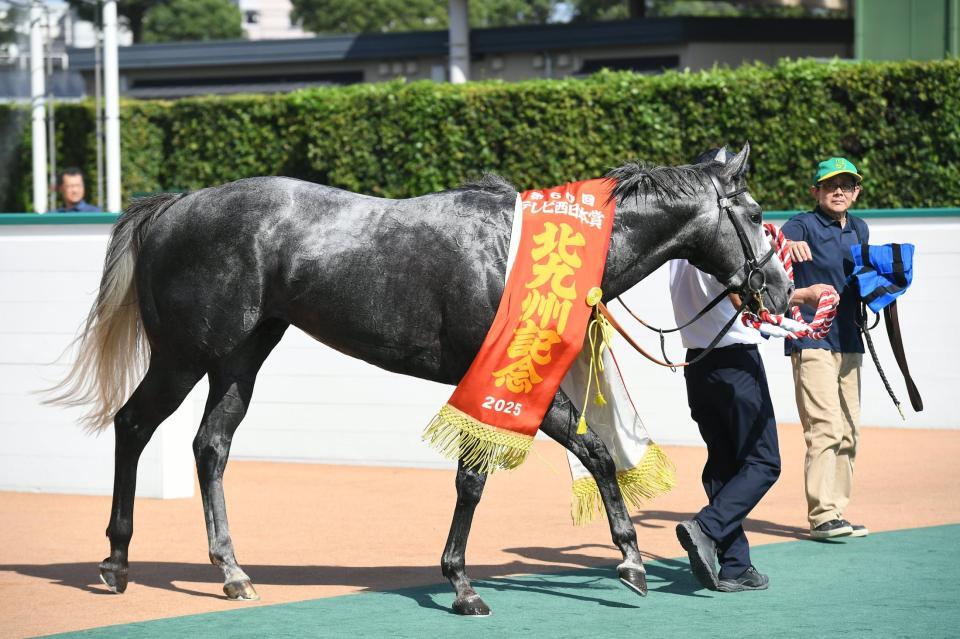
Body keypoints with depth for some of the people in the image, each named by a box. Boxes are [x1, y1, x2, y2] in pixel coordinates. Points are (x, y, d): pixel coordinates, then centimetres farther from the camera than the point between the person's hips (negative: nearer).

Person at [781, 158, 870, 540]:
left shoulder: (859, 230, 14)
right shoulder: (804, 226, -6)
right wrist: (785, 243, -49)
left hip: (848, 342, 8)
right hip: (811, 341, -7)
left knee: (848, 433, 10)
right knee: (825, 428, -16)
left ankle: (836, 513, 17)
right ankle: (822, 516, -17)